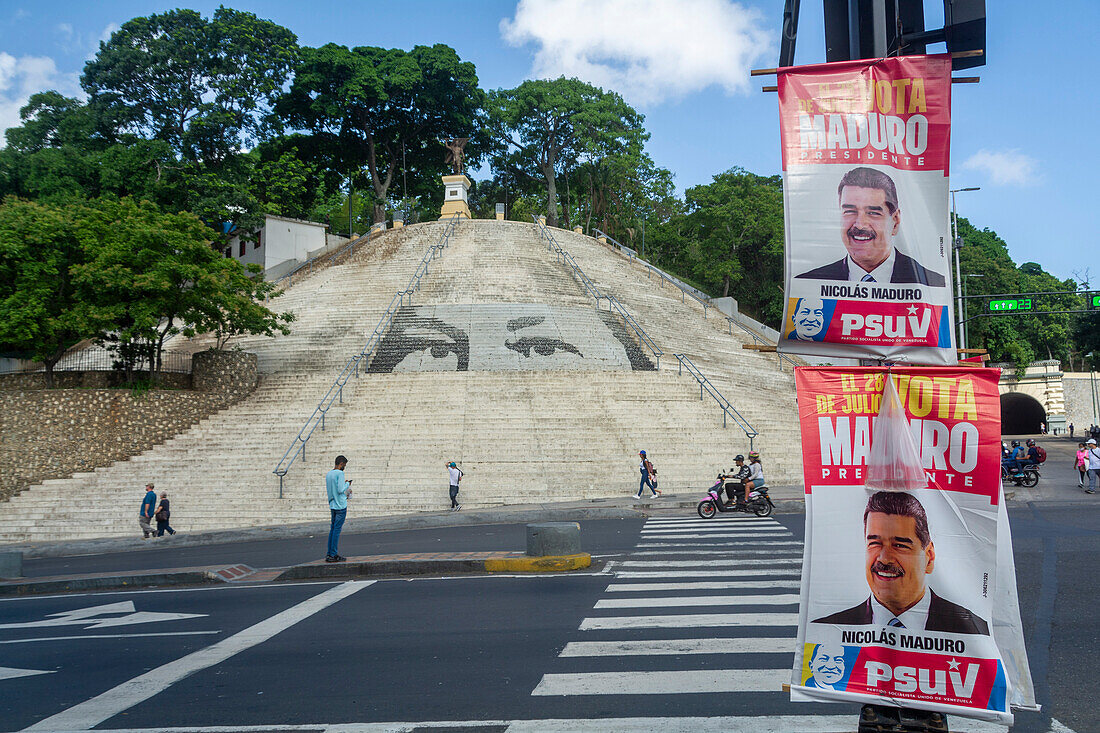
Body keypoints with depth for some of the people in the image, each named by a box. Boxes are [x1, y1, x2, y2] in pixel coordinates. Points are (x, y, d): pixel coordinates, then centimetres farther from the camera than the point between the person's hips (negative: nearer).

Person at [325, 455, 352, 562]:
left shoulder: (328, 474, 13)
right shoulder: (340, 473, -12)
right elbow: (340, 490, -18)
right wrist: (347, 484, -1)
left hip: (332, 505, 8)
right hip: (341, 505, -8)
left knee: (333, 528, 12)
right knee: (337, 529, -6)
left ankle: (329, 553, 12)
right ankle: (333, 555, -5)